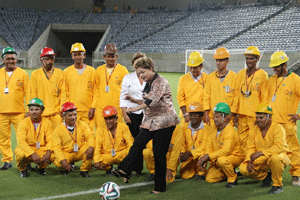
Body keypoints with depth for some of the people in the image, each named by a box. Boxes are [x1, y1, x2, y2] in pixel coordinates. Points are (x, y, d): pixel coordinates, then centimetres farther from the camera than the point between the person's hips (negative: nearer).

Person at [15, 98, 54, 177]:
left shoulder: (47, 122, 0)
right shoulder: (24, 123, -7)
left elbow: (50, 140, -7)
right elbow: (21, 141, -18)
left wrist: (48, 152, -29)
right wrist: (32, 154, -32)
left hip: (42, 150, 2)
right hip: (26, 149, -2)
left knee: (53, 155, -29)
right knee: (20, 154, -36)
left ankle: (41, 167, 9)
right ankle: (23, 169, 2)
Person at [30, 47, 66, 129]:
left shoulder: (60, 73, 10)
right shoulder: (35, 74, 8)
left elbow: (63, 92, 8)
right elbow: (33, 94, 6)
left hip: (56, 113, 1)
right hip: (41, 113, 0)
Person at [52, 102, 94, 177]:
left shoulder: (82, 124, -2)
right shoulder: (58, 129, -9)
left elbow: (90, 136, -11)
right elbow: (57, 147, -15)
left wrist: (91, 147, -35)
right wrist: (62, 160, -31)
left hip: (81, 152, 1)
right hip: (66, 154, -1)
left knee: (90, 148, -28)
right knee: (58, 163, -31)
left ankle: (84, 170, -7)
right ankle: (66, 168, 9)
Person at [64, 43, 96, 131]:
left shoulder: (92, 71, 7)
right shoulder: (66, 72, 8)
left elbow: (95, 92, 5)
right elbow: (65, 93, 7)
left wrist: (93, 107, -4)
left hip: (88, 111, 0)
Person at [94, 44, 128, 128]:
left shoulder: (122, 70, 4)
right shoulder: (99, 70, 13)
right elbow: (96, 89, 18)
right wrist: (94, 106, 11)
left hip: (117, 107, -3)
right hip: (101, 108, 3)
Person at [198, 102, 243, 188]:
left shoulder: (230, 131, -21)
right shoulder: (213, 129, 4)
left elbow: (226, 150, -30)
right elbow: (209, 146, 4)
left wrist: (208, 156, -29)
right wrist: (205, 159, -13)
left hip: (235, 157, -8)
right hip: (217, 159, 8)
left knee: (222, 160, -40)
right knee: (209, 178, -6)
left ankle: (233, 179, -14)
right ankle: (227, 173, 20)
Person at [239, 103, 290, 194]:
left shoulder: (278, 128, -16)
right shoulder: (254, 130, 3)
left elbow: (279, 147, -30)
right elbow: (250, 148, 7)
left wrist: (260, 153, -34)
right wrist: (249, 160, -13)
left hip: (280, 157, -6)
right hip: (262, 160, 6)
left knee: (275, 158, -42)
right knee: (243, 168, -13)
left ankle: (278, 185, -18)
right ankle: (266, 176, 13)